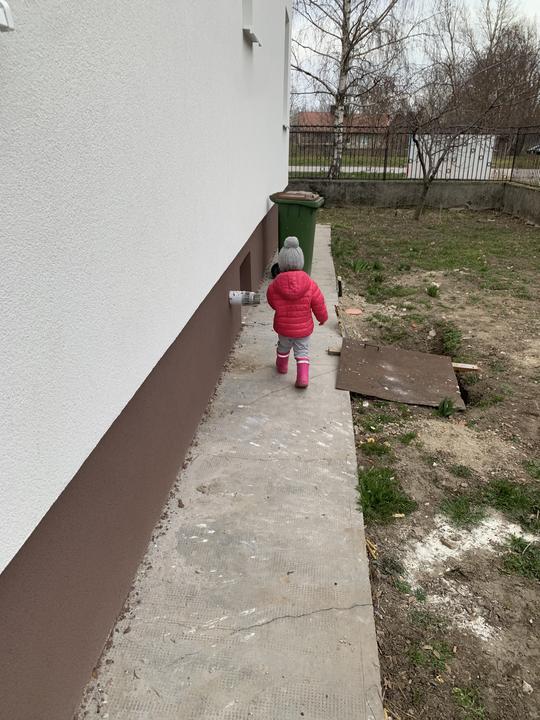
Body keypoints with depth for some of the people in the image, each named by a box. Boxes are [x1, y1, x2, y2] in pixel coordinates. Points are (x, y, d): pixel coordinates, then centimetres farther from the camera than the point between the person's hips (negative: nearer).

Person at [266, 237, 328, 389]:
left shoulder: (274, 285, -18)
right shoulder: (310, 284, -19)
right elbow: (319, 305, -8)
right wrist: (323, 318, 11)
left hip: (283, 327, 1)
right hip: (304, 328, -1)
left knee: (283, 347, 27)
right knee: (302, 350, 17)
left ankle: (282, 366, 50)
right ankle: (303, 377, 10)